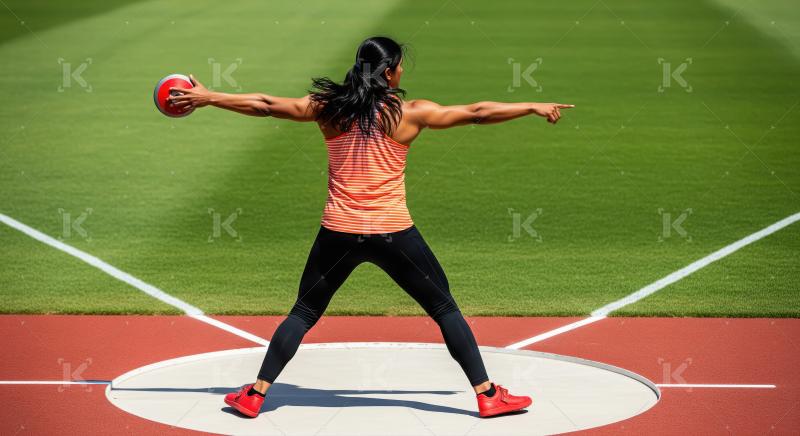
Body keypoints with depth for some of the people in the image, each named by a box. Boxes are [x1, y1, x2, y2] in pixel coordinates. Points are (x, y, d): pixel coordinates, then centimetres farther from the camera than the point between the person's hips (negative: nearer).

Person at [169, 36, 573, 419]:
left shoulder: (328, 107, 1)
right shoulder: (410, 112, -5)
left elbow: (267, 105, 5)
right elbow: (476, 112, 1)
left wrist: (207, 97, 15)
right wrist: (535, 107, 11)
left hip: (339, 233, 2)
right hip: (393, 234, -2)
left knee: (303, 313, 15)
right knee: (446, 310, 9)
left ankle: (254, 394, 12)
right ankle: (487, 394, 7)